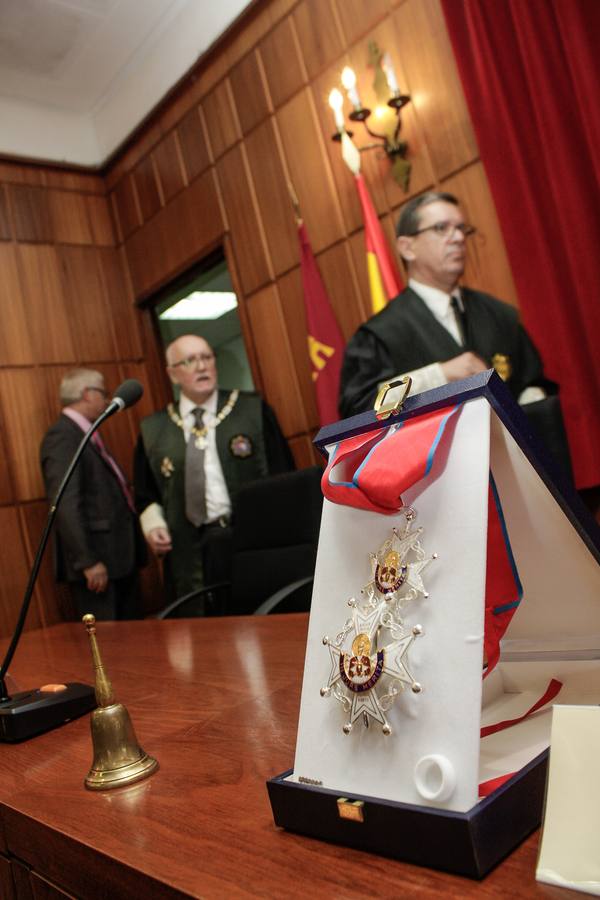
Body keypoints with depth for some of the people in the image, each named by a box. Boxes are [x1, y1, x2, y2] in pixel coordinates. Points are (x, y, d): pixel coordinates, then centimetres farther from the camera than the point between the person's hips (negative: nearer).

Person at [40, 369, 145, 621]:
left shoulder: (87, 436, 16)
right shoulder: (61, 436, -14)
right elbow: (65, 506, -21)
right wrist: (88, 561, -23)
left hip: (120, 559, 9)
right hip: (98, 565, -9)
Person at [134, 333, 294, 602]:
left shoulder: (253, 410, 4)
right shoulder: (152, 430, 9)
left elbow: (281, 474, 2)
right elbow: (146, 494, 19)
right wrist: (153, 524, 1)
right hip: (190, 556, 2)